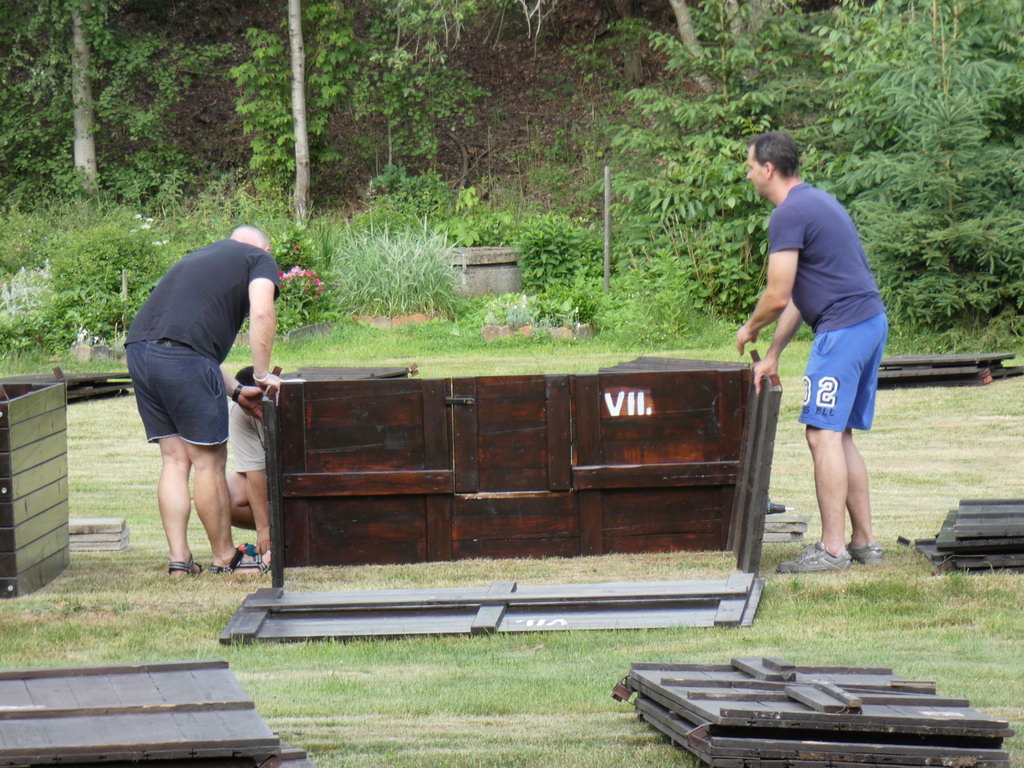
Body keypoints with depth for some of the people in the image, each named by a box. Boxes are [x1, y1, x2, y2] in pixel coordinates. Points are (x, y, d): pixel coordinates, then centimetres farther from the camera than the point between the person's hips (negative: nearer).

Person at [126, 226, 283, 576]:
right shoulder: (260, 259, 15)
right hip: (183, 358, -7)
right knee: (209, 461, 3)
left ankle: (179, 557, 11)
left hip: (138, 348, 7)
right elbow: (261, 314, -5)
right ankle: (223, 557, 12)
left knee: (174, 459, 13)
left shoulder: (200, 256, 35)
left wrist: (236, 391, 26)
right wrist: (263, 376, 3)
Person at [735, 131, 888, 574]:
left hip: (843, 329, -10)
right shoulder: (814, 202, 21)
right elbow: (798, 295, 23)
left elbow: (778, 296, -13)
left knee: (823, 434, -9)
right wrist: (773, 355, 21)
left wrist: (750, 329, 7)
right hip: (871, 322, 10)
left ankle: (832, 549, -11)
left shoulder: (789, 213, -12)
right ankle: (864, 542, 14)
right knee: (839, 437, 13)